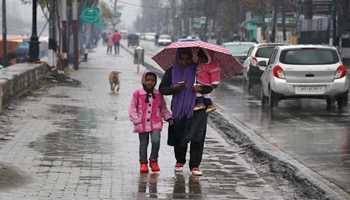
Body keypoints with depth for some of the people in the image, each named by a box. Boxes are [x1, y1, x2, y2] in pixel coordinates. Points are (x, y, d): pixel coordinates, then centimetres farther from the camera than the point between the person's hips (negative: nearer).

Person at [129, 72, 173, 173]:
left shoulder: (158, 95, 6)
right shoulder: (137, 94, -2)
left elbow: (163, 108, 17)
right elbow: (132, 109, 1)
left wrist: (169, 117, 5)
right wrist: (136, 121, -8)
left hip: (155, 124, 1)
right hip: (142, 124, -1)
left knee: (156, 141, -16)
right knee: (143, 144, 6)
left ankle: (153, 161, 3)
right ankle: (143, 163, 20)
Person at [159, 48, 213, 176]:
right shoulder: (172, 71, 3)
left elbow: (210, 87, 5)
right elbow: (162, 89, 5)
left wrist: (201, 89, -17)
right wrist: (173, 88, -14)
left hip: (196, 109, -2)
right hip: (178, 109, 2)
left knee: (197, 138, -9)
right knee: (178, 137, 7)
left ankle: (195, 165, -1)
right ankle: (180, 161, 29)